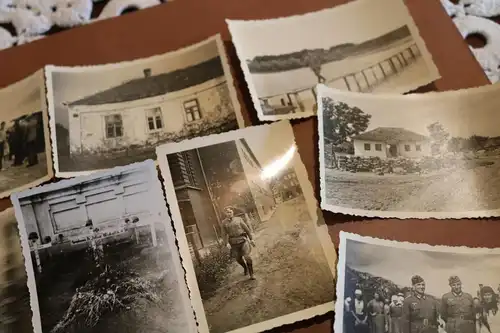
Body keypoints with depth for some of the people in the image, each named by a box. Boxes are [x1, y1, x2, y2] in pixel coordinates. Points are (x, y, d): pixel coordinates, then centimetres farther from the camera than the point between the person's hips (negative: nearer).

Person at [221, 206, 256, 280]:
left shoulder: (238, 219, 4)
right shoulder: (224, 223, 5)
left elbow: (246, 229, 7)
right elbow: (225, 234, 0)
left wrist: (251, 239, 5)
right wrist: (227, 243, -12)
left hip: (243, 240, -1)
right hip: (233, 242, 2)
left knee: (247, 257, -13)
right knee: (238, 258, 8)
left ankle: (251, 274, 0)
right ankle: (245, 268, 41)